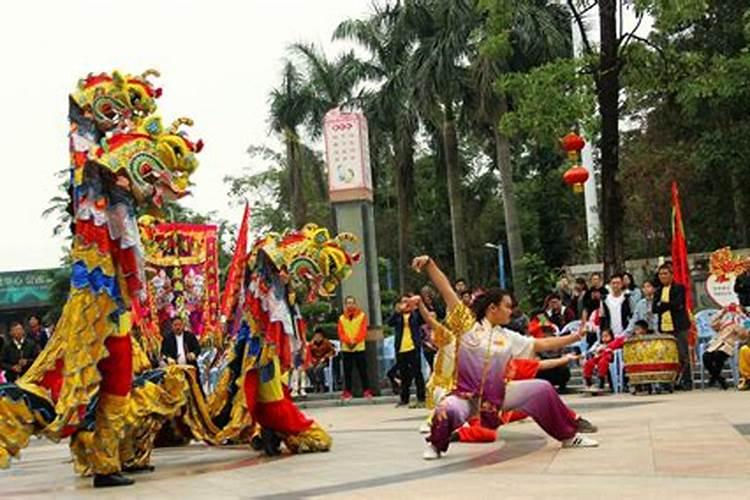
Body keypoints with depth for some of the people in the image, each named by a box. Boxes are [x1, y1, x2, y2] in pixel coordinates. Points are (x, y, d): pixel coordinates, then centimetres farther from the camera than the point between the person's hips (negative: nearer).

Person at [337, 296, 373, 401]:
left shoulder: (362, 315, 4)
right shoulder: (342, 318, 7)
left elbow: (363, 331, -3)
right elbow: (341, 333, 1)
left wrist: (355, 341, -15)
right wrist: (348, 341, -16)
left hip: (359, 347, -1)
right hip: (346, 348, 1)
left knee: (362, 370, 1)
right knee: (347, 371, 4)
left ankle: (366, 390, 7)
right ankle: (347, 392, 9)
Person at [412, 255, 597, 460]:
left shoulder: (509, 338, 8)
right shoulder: (467, 323, -5)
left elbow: (542, 344, 11)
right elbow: (446, 289, -11)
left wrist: (576, 337, 6)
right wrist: (429, 264, -20)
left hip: (497, 395, 4)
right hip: (466, 395, -4)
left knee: (542, 389, -6)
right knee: (447, 411, -38)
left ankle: (569, 436, 15)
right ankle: (435, 445, -2)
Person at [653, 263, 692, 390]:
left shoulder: (679, 288, 4)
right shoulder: (658, 292, 16)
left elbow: (677, 303, -11)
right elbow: (655, 308, 3)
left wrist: (663, 304, -5)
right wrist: (670, 305, -11)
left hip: (678, 327, -4)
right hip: (664, 328, 4)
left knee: (682, 355, -4)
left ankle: (686, 381, 1)